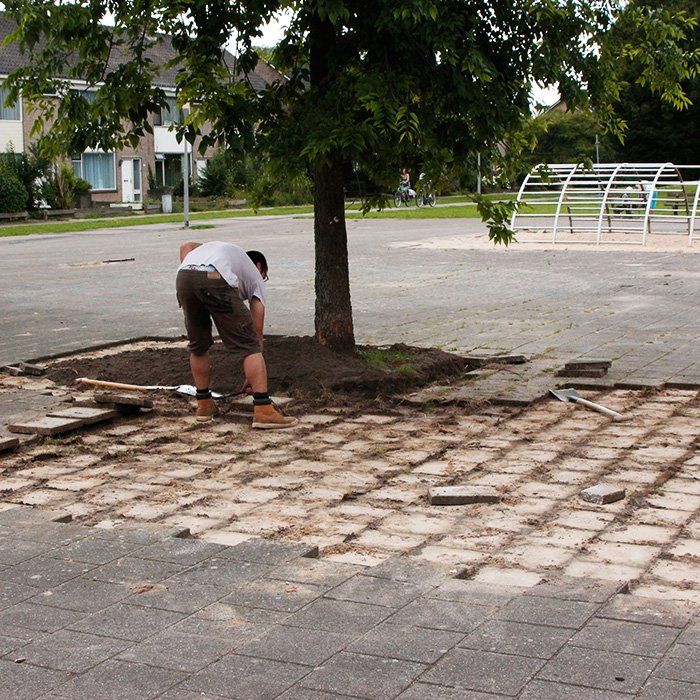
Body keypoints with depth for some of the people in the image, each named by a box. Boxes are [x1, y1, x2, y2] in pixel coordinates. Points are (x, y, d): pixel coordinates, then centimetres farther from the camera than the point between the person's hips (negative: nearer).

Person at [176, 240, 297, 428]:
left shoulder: (217, 247, 46)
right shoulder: (255, 277, 32)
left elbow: (186, 246, 23)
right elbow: (257, 332, 29)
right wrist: (253, 376, 33)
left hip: (183, 276, 5)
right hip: (216, 280, -5)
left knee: (198, 346, 24)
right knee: (250, 345, 5)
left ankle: (204, 405, 32)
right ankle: (263, 411, -2)